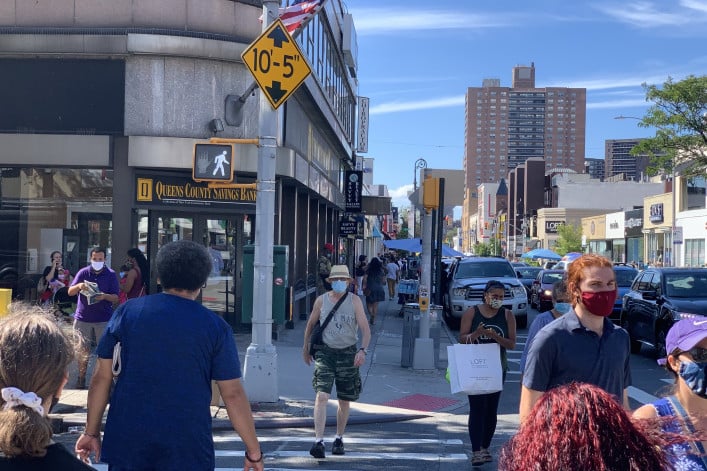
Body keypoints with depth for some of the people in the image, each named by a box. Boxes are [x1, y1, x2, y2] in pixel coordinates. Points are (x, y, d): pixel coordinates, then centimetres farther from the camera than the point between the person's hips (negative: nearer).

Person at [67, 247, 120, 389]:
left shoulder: (111, 274, 1)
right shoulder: (83, 272, 4)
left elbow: (116, 297, -1)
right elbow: (70, 292, 2)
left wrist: (105, 296, -22)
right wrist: (79, 286, -19)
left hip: (104, 319, -1)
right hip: (83, 317, 2)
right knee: (83, 350, 7)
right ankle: (81, 377, 17)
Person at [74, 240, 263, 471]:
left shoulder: (127, 312, 1)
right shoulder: (215, 327, -5)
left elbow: (101, 378, 3)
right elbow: (233, 394, -5)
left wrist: (92, 432, 14)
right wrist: (254, 452, 4)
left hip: (127, 443, 2)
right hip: (188, 448, -2)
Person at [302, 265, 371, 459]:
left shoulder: (355, 301, -3)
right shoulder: (321, 300, 1)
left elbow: (365, 329, -9)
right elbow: (311, 324, 16)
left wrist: (363, 350, -24)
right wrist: (306, 347, 21)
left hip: (348, 353, 1)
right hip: (325, 352, 0)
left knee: (344, 401, 11)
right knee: (321, 396, -15)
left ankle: (339, 439, 29)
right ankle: (318, 442, -18)